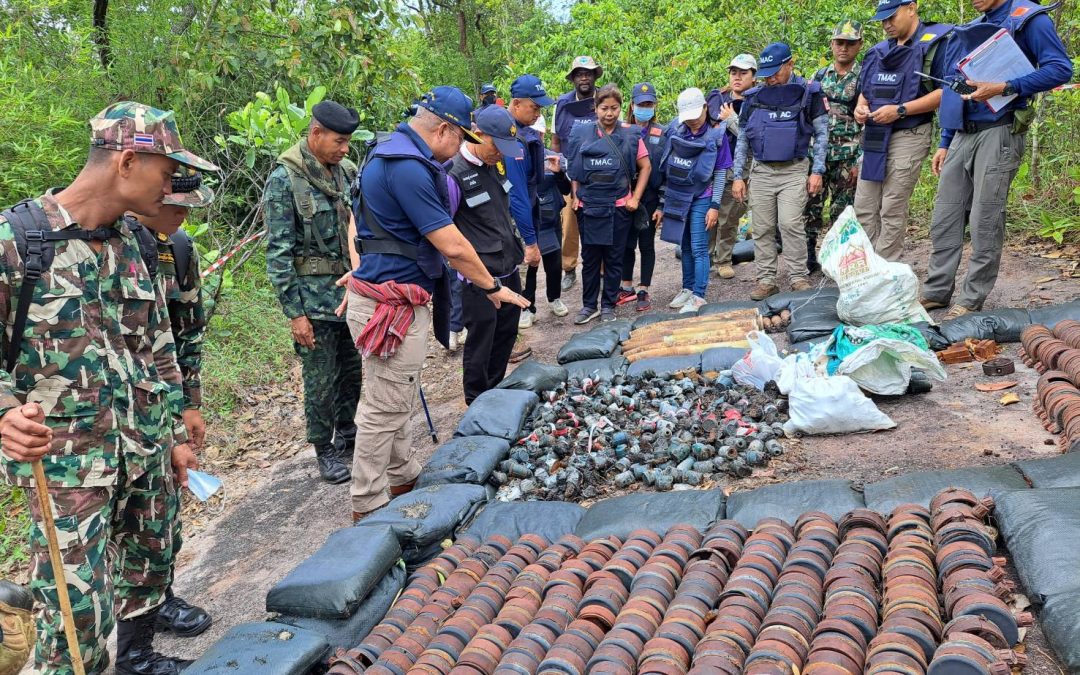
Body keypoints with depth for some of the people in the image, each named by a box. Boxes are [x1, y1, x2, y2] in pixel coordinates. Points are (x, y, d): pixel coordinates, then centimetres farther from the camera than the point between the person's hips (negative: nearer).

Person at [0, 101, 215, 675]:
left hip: (148, 452, 7)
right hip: (68, 463, -6)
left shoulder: (131, 243, 7)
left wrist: (176, 434, 16)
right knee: (78, 620, -4)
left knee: (150, 571, 20)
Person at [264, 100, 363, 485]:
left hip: (353, 290, 6)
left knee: (353, 372, 16)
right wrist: (295, 312, -15)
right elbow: (278, 253, -13)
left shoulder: (346, 171, 6)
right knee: (322, 381, 5)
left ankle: (347, 437, 35)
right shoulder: (285, 179, -13)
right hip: (315, 298, -6)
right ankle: (325, 451, 23)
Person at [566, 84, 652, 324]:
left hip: (619, 206, -1)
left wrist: (635, 197, -1)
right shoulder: (581, 133, 3)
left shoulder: (630, 134, 0)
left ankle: (608, 305, 19)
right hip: (589, 206, 1)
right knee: (590, 258, 8)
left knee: (614, 258, 7)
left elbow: (645, 166, 5)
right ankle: (589, 305, 19)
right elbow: (574, 168, 10)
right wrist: (575, 196, 2)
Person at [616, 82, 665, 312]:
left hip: (650, 197, -1)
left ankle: (643, 291, 14)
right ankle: (627, 287, 23)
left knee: (646, 244, 6)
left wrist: (663, 202, -5)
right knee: (626, 243, 10)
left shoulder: (661, 135, -1)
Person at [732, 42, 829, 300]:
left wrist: (817, 171, -5)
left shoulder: (808, 92, 1)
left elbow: (821, 134, 3)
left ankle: (799, 278, -5)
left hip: (794, 171, -3)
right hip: (761, 172, 3)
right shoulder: (754, 97, 8)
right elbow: (742, 139, 12)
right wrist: (738, 176, 6)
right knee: (762, 228, 2)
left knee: (791, 223, -14)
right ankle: (766, 280, 8)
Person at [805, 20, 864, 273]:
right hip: (816, 153, 3)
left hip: (847, 157, -3)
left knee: (842, 212, 1)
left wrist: (860, 162, -11)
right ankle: (808, 259, 11)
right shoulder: (819, 76, 11)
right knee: (810, 207, 2)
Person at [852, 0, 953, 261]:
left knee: (892, 211, -6)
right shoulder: (878, 51, 17)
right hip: (874, 137, 8)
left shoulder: (932, 43, -6)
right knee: (863, 208, 5)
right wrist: (861, 107, 3)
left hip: (908, 137, -7)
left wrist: (900, 110, -19)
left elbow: (944, 92, -15)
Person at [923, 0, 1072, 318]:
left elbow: (1061, 68, -13)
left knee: (984, 220, -4)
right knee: (944, 217, 5)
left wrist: (1004, 88, -22)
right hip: (962, 134, 7)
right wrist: (944, 144, 16)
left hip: (998, 133, -7)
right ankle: (936, 291, 13)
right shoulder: (972, 29, 19)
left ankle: (972, 299, 3)